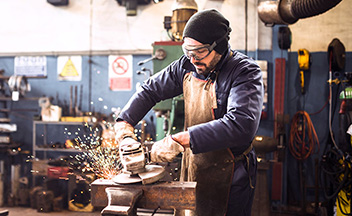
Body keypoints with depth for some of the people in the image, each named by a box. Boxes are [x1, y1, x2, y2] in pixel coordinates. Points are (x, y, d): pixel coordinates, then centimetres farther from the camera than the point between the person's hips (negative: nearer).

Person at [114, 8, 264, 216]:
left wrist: (179, 140, -38)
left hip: (229, 179, -5)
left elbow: (241, 125, -35)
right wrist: (124, 123, -7)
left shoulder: (246, 72, -20)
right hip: (191, 170, 5)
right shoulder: (187, 66, -2)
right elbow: (150, 91, 9)